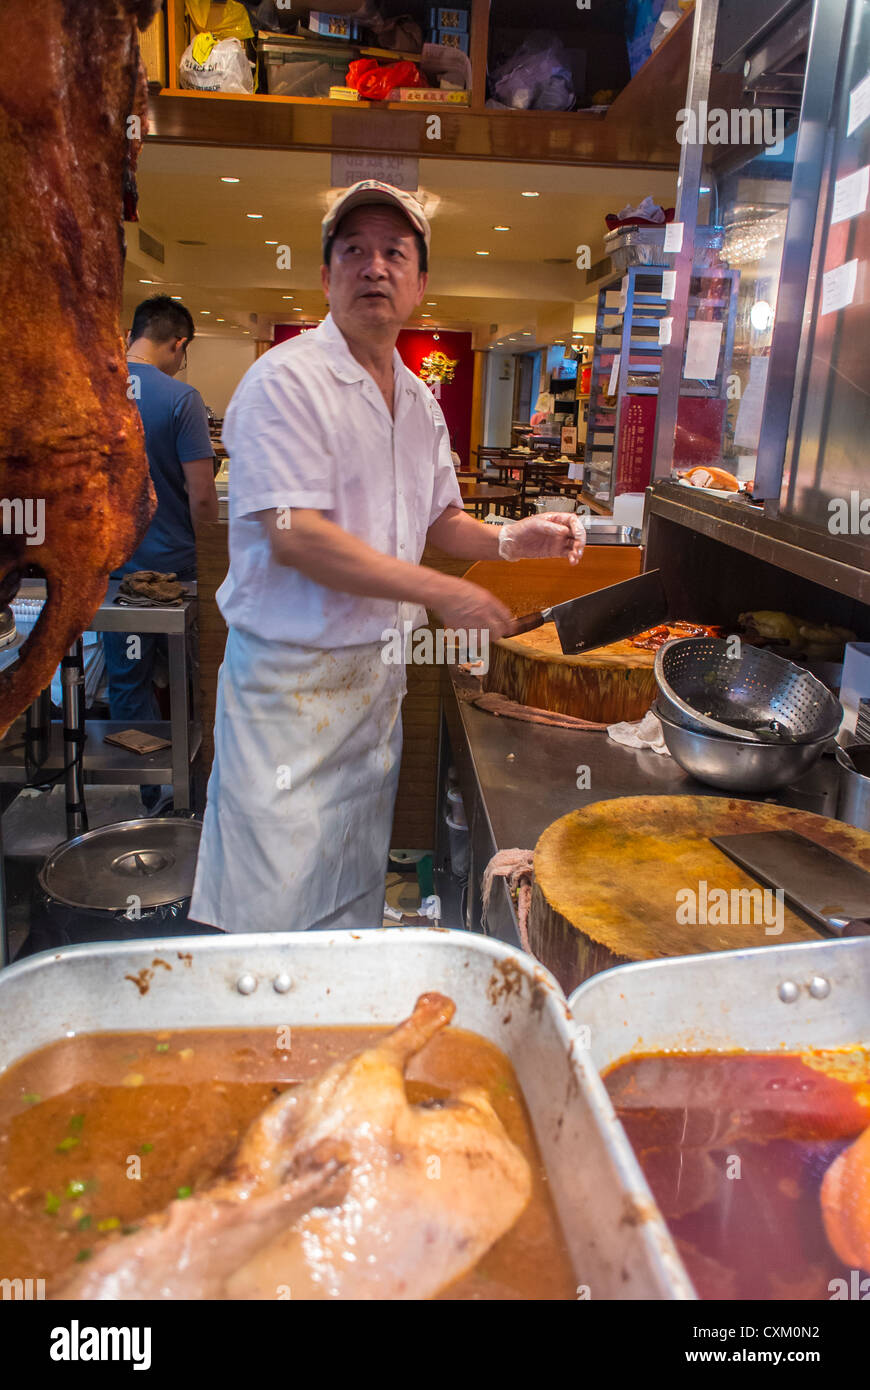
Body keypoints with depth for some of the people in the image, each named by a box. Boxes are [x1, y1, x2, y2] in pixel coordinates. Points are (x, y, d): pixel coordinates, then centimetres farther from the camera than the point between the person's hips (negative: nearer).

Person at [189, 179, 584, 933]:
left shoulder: (419, 400, 12)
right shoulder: (286, 380, -13)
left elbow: (438, 517, 21)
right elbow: (296, 537, -23)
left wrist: (508, 539, 0)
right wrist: (441, 592, -21)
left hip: (380, 672, 7)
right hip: (291, 680, -7)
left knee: (353, 895, 18)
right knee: (274, 906, 2)